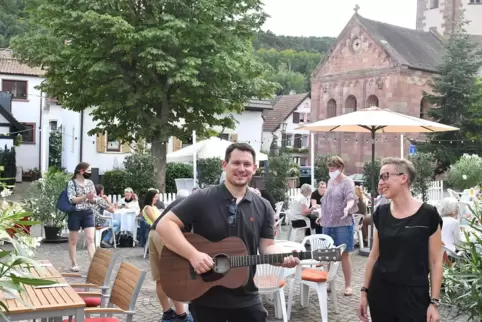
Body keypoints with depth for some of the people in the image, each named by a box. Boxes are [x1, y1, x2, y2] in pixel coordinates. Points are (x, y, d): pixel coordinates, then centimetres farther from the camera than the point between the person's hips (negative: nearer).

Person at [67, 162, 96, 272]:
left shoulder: (90, 183, 6)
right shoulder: (72, 183, -8)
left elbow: (94, 200, 10)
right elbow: (72, 200, -16)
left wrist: (92, 199, -13)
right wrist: (85, 197, -25)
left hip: (88, 213, 4)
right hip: (75, 213, -3)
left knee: (90, 239, -6)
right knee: (73, 240, 8)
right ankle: (74, 264, 19)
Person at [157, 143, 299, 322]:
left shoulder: (263, 207, 3)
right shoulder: (202, 199, -10)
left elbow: (267, 246, 4)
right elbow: (164, 225, -13)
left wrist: (283, 258, -18)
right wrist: (193, 255, -23)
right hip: (205, 298, -3)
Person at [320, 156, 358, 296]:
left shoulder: (347, 182, -8)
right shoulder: (330, 181, 13)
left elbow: (351, 198, -22)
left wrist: (347, 208, -42)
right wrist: (323, 216, 22)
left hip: (343, 224, -6)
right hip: (328, 223, 6)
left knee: (344, 254, 0)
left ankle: (348, 285, 9)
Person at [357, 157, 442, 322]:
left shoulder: (428, 214, -9)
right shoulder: (381, 213, 2)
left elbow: (435, 262, -6)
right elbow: (374, 255, 9)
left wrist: (434, 302, -8)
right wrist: (365, 291, 8)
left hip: (414, 294, -4)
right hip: (380, 292, 4)